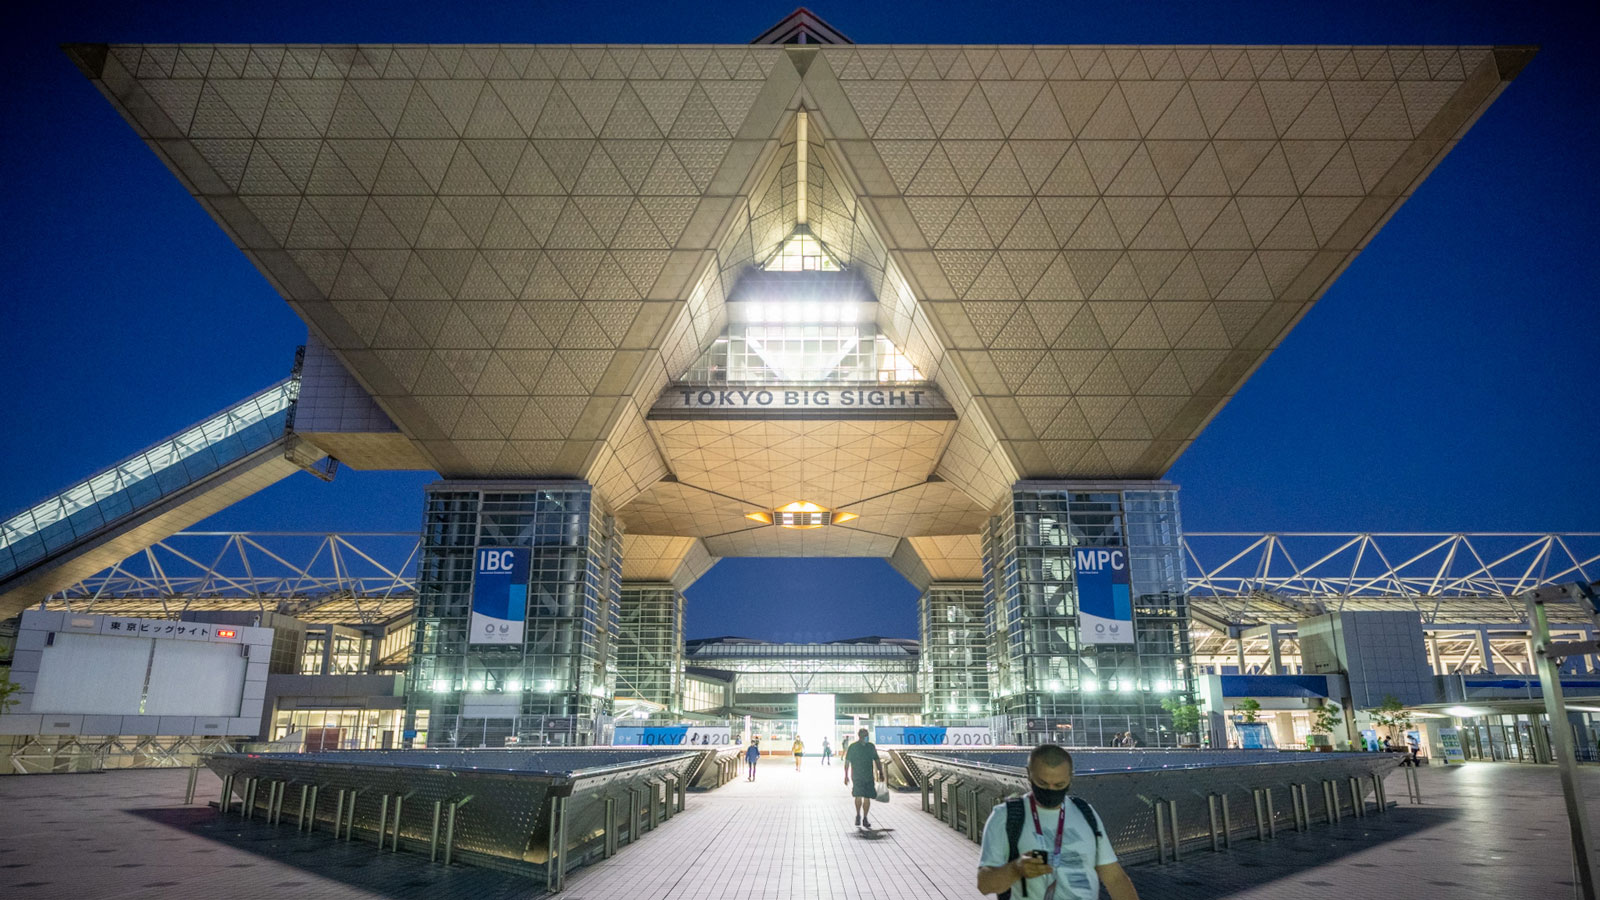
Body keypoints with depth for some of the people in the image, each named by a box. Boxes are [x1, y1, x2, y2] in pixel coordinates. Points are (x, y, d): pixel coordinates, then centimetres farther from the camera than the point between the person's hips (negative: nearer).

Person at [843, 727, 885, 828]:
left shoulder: (871, 746, 8)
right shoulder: (853, 747, -2)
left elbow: (877, 760, 14)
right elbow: (847, 762, 1)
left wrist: (881, 773, 7)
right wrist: (846, 776, -2)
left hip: (869, 776, 3)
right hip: (857, 776, -3)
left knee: (867, 798, 4)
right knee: (859, 796, -16)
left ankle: (865, 819, 18)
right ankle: (858, 815, 6)